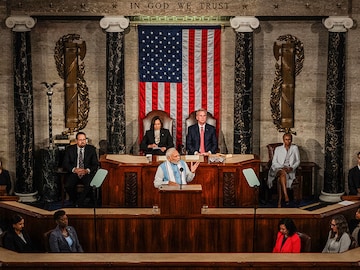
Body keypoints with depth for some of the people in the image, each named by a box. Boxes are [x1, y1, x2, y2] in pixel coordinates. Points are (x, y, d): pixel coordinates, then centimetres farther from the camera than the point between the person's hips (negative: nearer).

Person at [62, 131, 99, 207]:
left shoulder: (91, 149, 4)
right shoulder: (70, 149, 5)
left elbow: (95, 164, 1)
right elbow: (65, 164, 0)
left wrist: (87, 170, -19)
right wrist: (74, 169, -18)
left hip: (87, 173, 0)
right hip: (74, 172, 1)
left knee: (89, 185, -31)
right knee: (68, 186, -28)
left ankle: (79, 203, -9)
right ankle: (74, 201, 0)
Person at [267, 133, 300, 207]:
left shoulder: (294, 148, 16)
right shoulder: (278, 149, 16)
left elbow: (298, 161, 12)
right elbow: (274, 162, 8)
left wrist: (292, 168, -9)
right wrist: (282, 167, -11)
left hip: (290, 170, 0)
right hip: (278, 169, 0)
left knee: (280, 178, -35)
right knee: (283, 173, -39)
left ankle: (279, 200, -40)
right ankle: (286, 196, -49)